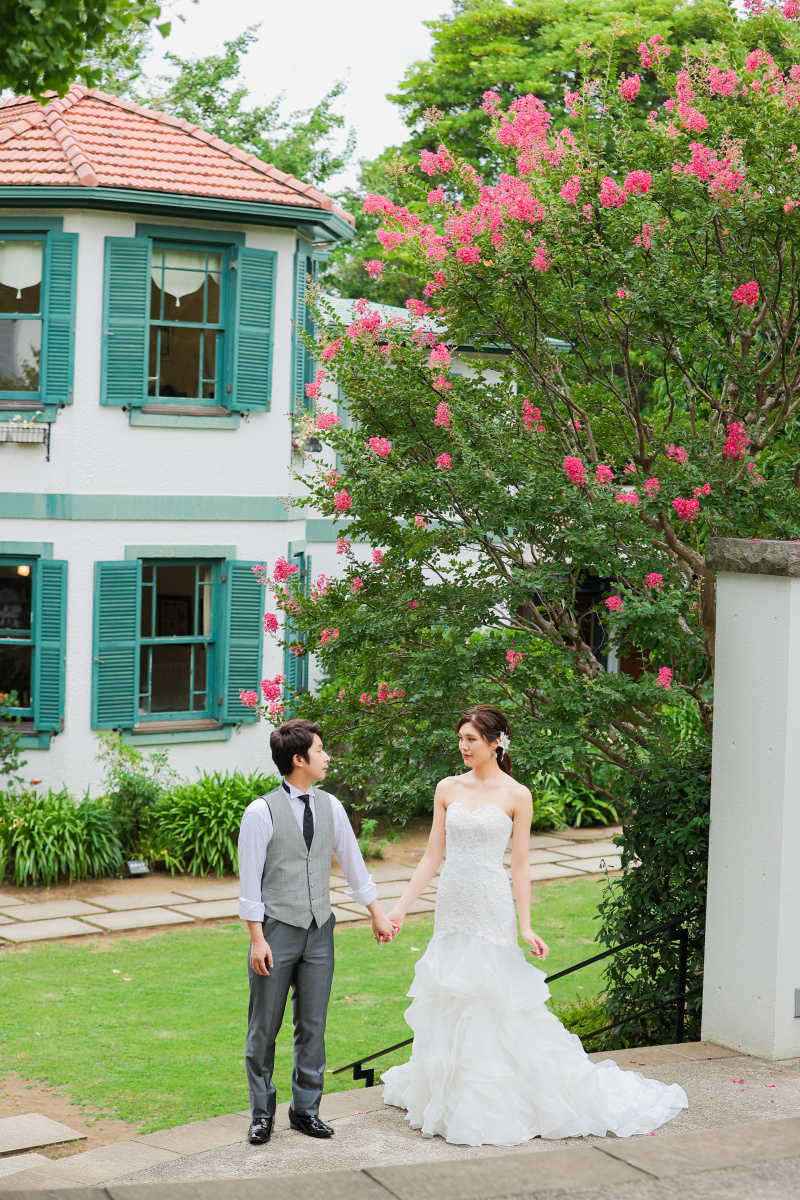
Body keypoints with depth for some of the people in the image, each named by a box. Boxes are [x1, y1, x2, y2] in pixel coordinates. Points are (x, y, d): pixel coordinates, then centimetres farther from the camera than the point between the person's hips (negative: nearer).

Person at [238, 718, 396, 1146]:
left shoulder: (330, 807, 5)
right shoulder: (262, 812, -11)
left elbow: (353, 863, 15)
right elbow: (249, 880, -9)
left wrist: (378, 914, 20)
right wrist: (257, 939, -12)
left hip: (319, 931, 5)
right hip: (277, 931, -4)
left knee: (313, 1025, 9)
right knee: (264, 1027, 4)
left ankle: (306, 1107, 21)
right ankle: (262, 1111, 17)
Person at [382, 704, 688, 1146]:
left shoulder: (516, 795, -4)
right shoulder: (447, 789, 5)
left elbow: (519, 866, -3)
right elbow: (432, 856, 7)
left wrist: (526, 926, -8)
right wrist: (400, 908, 4)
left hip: (491, 911, -4)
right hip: (451, 909, 4)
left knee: (492, 1004, -3)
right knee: (448, 1005, 9)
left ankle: (494, 1107, 9)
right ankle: (451, 1101, 22)